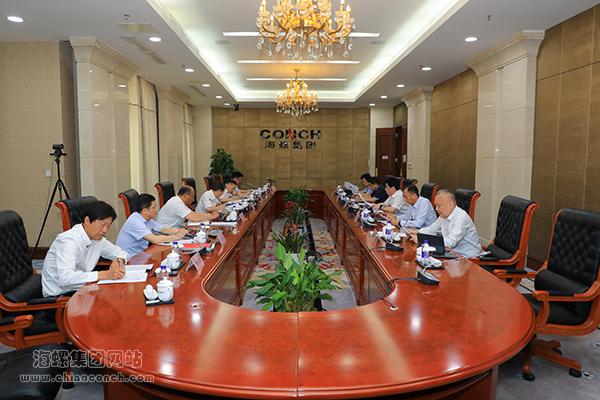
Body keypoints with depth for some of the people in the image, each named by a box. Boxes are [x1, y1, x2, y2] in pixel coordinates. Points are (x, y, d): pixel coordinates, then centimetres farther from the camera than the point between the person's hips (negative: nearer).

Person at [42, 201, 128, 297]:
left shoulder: (98, 238, 0)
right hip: (58, 295, -7)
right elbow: (65, 278, -35)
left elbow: (120, 252, 15)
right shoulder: (69, 240, -22)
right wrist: (104, 275, -39)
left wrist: (119, 261, -9)